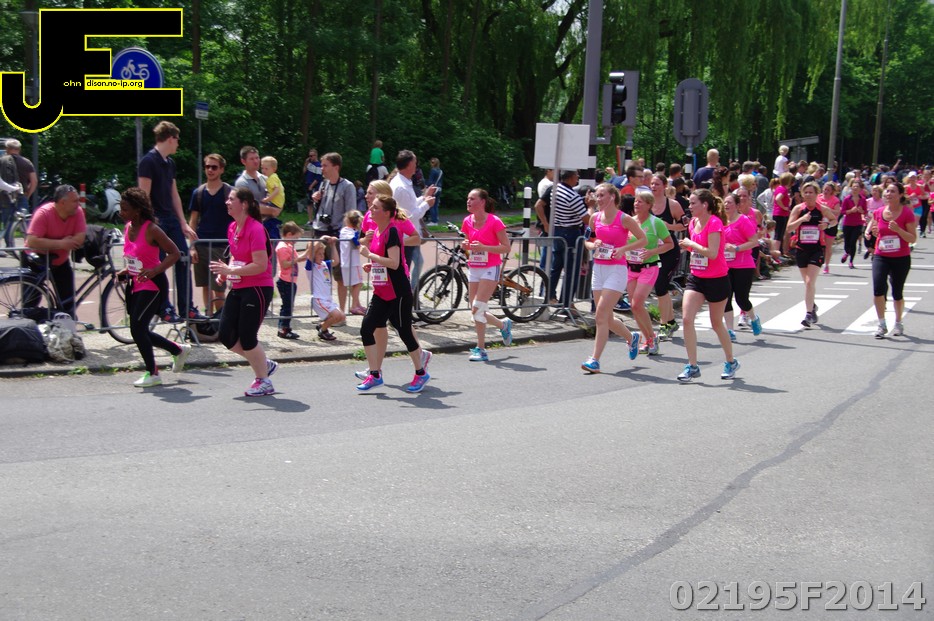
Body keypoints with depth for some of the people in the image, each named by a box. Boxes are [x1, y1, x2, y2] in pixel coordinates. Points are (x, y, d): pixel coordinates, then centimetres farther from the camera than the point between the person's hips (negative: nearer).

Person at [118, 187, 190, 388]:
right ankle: (179, 350, 32)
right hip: (136, 284, 8)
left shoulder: (151, 230, -17)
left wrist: (155, 270, -28)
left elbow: (174, 253, -16)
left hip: (153, 284, -8)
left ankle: (152, 374, 3)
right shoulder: (127, 228, 6)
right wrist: (127, 271, 5)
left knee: (137, 327, -13)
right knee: (139, 330, 11)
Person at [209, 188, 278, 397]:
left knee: (247, 338, -5)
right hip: (238, 289, 9)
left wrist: (231, 270, -23)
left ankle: (264, 382, 14)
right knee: (225, 335, 5)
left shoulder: (255, 229, -17)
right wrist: (225, 272, 5)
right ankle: (265, 364, 23)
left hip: (257, 289, -9)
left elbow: (260, 265, -22)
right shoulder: (232, 228, 9)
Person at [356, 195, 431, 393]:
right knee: (367, 329, -2)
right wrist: (372, 266, 9)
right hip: (381, 293, 9)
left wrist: (369, 254, -22)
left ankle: (421, 373, 20)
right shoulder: (376, 232, 10)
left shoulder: (391, 232, -16)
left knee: (404, 331, 2)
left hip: (398, 294, -8)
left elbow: (394, 263, -26)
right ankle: (375, 374, 4)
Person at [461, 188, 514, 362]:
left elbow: (506, 247, -12)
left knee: (477, 308, -14)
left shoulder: (494, 222, -13)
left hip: (490, 268, -7)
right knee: (476, 311, 7)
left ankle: (481, 349, -3)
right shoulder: (467, 221, 4)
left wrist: (484, 247, -23)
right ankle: (504, 325, 33)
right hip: (473, 268, 7)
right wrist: (465, 245, -4)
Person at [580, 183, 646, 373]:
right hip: (598, 269, 6)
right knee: (606, 318, 12)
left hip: (616, 270, -6)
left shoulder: (624, 219, -8)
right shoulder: (595, 218, 7)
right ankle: (631, 337, 40)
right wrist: (592, 245, -4)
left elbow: (643, 240, -2)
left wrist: (623, 249, -15)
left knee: (601, 315, -14)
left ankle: (594, 360, -10)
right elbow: (587, 240, 19)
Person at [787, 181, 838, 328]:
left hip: (817, 249, -2)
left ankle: (809, 313, -13)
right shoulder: (798, 209, -1)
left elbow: (835, 220, 16)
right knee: (807, 282, 16)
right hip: (801, 249, 2)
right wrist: (801, 219, -21)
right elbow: (789, 228, -7)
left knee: (810, 282, -15)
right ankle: (812, 306, 41)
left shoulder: (823, 210, -2)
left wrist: (827, 224, -5)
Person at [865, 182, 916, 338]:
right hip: (881, 257, 2)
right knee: (878, 288, -17)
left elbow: (913, 239, -10)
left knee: (897, 293, 9)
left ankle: (898, 324, 32)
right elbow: (869, 230, 17)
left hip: (901, 259, -2)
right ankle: (882, 325, -5)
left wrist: (898, 229, -24)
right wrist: (870, 231, -6)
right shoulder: (878, 213, 1)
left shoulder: (907, 213, -9)